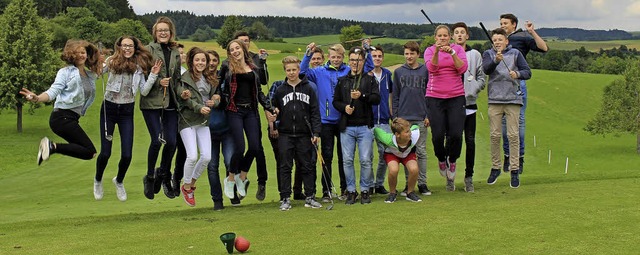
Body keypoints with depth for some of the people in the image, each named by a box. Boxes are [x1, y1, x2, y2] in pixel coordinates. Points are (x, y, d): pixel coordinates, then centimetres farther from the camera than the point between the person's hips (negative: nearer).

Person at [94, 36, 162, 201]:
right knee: (105, 153, -2)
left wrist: (153, 75, -11)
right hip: (109, 109, -2)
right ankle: (98, 181, 29)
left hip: (127, 112, 2)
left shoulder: (139, 67, 2)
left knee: (127, 155, -3)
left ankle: (119, 181, 28)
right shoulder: (112, 62, -6)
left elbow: (144, 92, -2)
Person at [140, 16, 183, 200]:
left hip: (170, 102, 4)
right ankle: (150, 177, 11)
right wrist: (158, 82, -18)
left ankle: (163, 175, 23)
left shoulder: (175, 52, 13)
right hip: (151, 102, -4)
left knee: (171, 141, -3)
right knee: (157, 140, -12)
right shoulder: (148, 50, -2)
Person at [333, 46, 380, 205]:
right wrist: (344, 107, -6)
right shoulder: (342, 81, 13)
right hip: (347, 127, 2)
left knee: (365, 160, -2)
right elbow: (335, 101, 14)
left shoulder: (370, 79, 6)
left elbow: (377, 98, -4)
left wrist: (362, 96, -19)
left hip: (365, 127, -2)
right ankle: (351, 191, 12)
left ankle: (365, 191, 10)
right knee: (347, 160, 2)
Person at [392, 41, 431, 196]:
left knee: (421, 151, 2)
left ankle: (422, 183, 8)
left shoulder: (425, 71, 5)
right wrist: (395, 117, 3)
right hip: (403, 118, 1)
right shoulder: (399, 72, 8)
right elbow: (395, 96, 9)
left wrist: (428, 115, -1)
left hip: (421, 119, -1)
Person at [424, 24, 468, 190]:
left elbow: (463, 68, -7)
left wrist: (452, 53, -18)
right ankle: (441, 159, 25)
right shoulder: (429, 50, 6)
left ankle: (452, 160, 20)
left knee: (456, 134, -10)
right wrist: (436, 51, -25)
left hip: (456, 97, 0)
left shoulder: (458, 49, 7)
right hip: (435, 97, 0)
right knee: (438, 135, -6)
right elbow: (431, 67, -12)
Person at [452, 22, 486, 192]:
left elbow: (481, 78, 8)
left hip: (469, 103, 1)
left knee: (470, 142, 3)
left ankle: (469, 177, 12)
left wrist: (471, 90, -8)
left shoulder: (475, 55, 8)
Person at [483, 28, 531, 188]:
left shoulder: (515, 54, 9)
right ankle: (495, 168, 17)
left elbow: (528, 72, 8)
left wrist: (518, 74, -13)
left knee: (513, 135, -3)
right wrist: (496, 60, -26)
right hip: (494, 100, 1)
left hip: (513, 99, -1)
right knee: (494, 135, 4)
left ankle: (514, 171, 1)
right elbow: (486, 70, -8)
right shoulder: (488, 54, 10)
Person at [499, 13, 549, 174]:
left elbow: (544, 48, -11)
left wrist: (532, 32, -17)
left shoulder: (522, 37, 2)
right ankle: (507, 156, 12)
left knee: (518, 119, -4)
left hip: (518, 83, -5)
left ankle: (520, 157, 2)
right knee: (504, 120, 5)